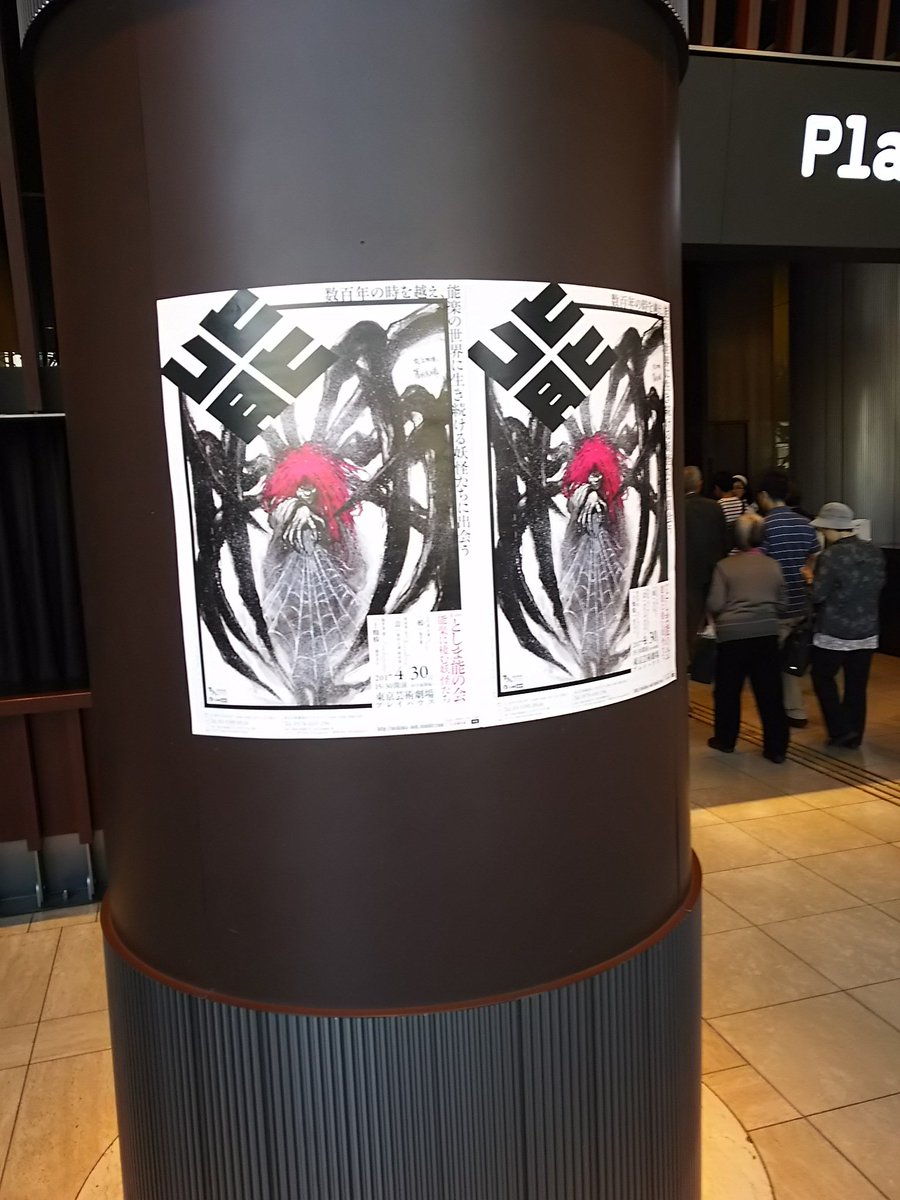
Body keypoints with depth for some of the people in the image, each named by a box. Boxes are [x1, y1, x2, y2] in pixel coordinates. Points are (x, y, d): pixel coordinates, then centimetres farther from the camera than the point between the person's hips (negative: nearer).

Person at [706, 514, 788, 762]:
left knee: (728, 690, 13)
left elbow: (714, 605, -6)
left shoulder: (724, 566, -3)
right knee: (770, 692, 6)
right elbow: (782, 602, 9)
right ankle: (776, 748, 10)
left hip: (732, 635, -2)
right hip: (766, 633, 2)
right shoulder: (773, 566, 5)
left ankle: (725, 740, 25)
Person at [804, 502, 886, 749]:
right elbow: (878, 585, 15)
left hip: (834, 632, -6)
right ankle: (854, 735, 21)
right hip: (867, 631, 6)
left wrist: (811, 578, 2)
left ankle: (840, 729, 7)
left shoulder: (831, 556, -18)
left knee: (823, 677, 13)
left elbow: (818, 596, -16)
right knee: (857, 685, 13)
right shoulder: (874, 552, 2)